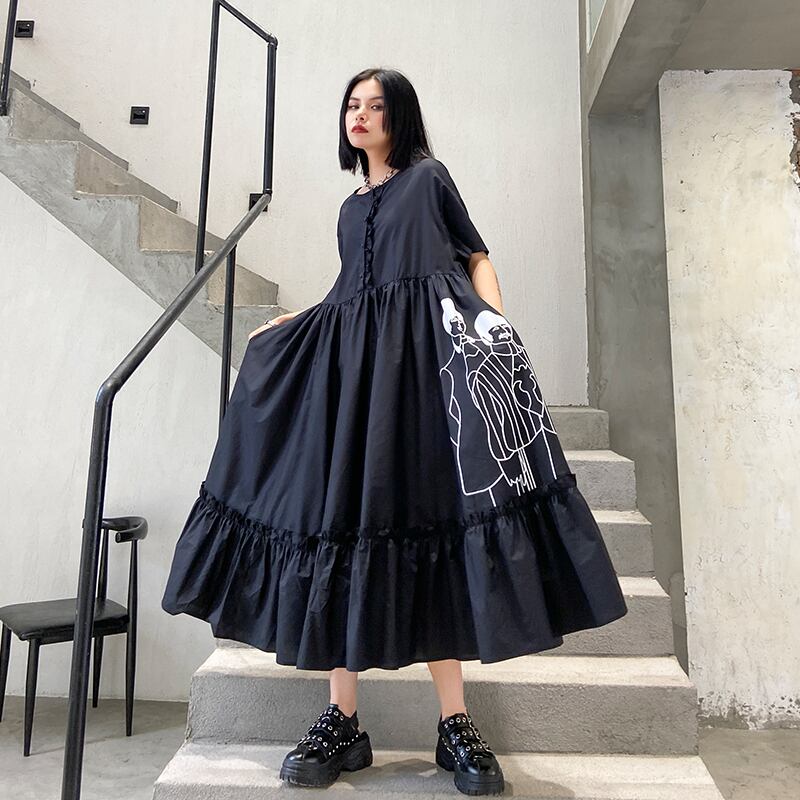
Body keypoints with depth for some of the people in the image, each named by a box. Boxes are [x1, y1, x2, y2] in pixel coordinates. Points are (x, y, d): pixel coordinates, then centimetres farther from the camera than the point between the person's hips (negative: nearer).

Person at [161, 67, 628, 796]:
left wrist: (500, 329, -9)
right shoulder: (352, 207, 26)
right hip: (354, 360, 5)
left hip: (430, 354, -4)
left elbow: (477, 258, 7)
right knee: (344, 515, -4)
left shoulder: (429, 177, 14)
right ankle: (342, 720, 3)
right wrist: (292, 324, 25)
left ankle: (455, 723, 1)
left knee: (432, 515, -10)